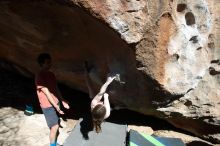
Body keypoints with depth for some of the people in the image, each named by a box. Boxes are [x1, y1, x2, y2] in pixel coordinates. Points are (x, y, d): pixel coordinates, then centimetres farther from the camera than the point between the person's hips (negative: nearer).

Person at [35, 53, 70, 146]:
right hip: (48, 106, -8)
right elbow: (47, 93, -21)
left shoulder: (51, 74, 5)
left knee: (55, 126, 17)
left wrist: (63, 101, 14)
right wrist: (56, 106, -19)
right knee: (55, 127, -3)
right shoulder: (40, 76, -21)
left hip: (55, 103, 8)